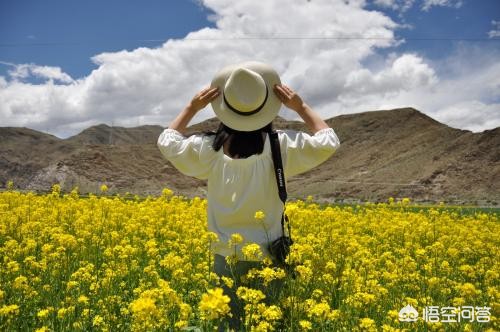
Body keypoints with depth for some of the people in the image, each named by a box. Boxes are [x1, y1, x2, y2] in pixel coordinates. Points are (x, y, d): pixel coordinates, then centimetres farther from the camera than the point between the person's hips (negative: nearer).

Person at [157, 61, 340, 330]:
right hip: (269, 259, -1)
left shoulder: (209, 149, -7)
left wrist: (192, 107, 14)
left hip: (227, 259, 2)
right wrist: (300, 107, 4)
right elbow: (329, 143, 0)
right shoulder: (280, 146, -12)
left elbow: (167, 142, 11)